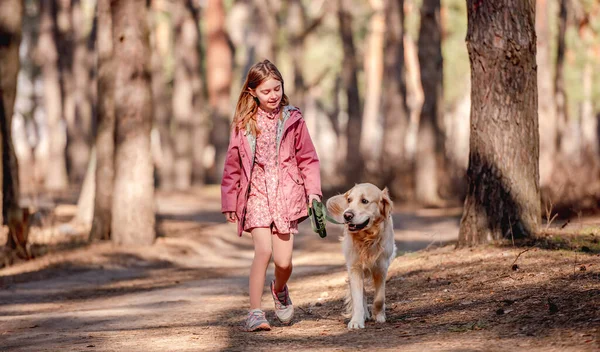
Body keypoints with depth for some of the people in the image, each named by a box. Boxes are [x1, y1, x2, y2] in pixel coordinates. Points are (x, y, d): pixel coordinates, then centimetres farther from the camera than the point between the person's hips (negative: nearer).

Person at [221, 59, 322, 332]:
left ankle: (279, 289, 32)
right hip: (256, 194, 0)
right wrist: (229, 202, 7)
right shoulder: (243, 124, 3)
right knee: (264, 250, -19)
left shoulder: (292, 120, 3)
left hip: (286, 195, 1)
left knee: (283, 261, -4)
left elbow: (308, 159, 6)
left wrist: (313, 191, -5)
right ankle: (255, 312, -11)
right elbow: (232, 166, 8)